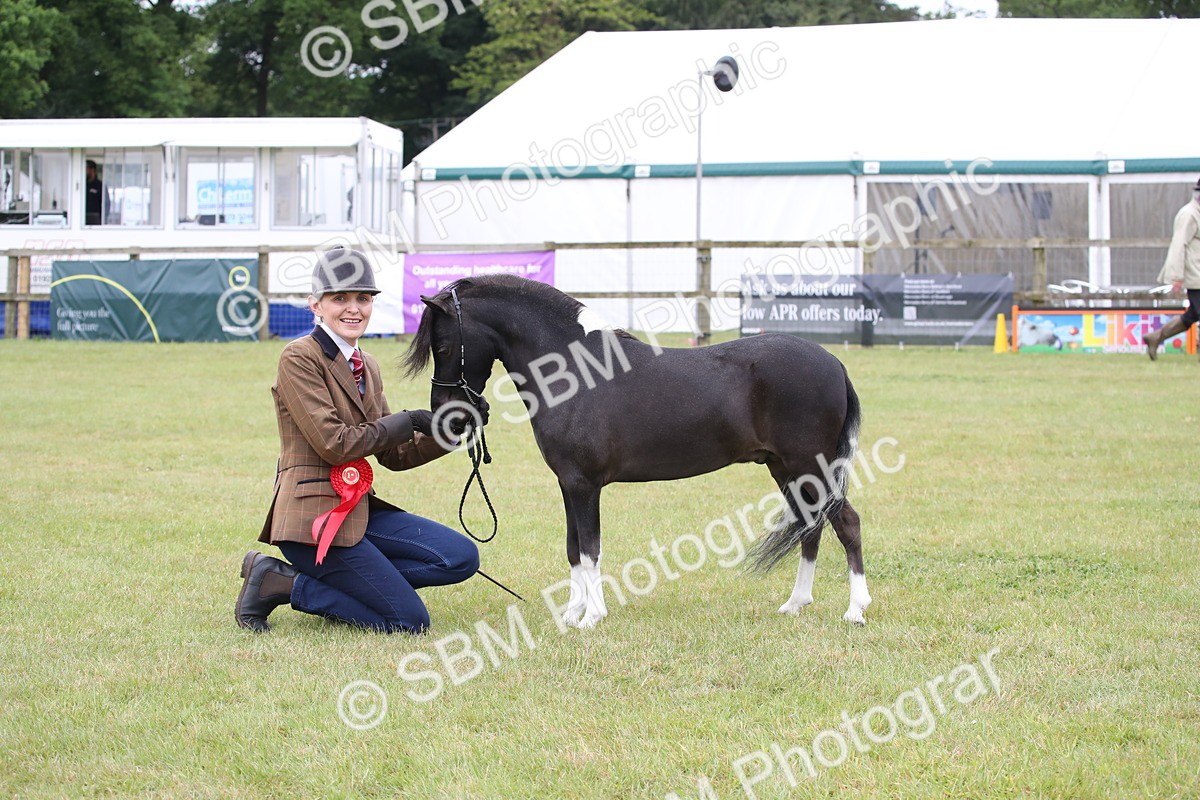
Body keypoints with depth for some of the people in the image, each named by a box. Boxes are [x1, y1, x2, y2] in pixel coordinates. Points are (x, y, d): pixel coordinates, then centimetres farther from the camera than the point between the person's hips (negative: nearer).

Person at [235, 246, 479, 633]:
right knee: (410, 620, -11)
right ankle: (279, 583, -1)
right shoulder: (299, 358, -10)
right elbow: (334, 444, -17)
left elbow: (394, 455, 14)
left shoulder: (366, 367, 15)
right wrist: (409, 421, -10)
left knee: (461, 557, -4)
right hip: (314, 513, -8)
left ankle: (335, 579, 3)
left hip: (360, 509, 8)